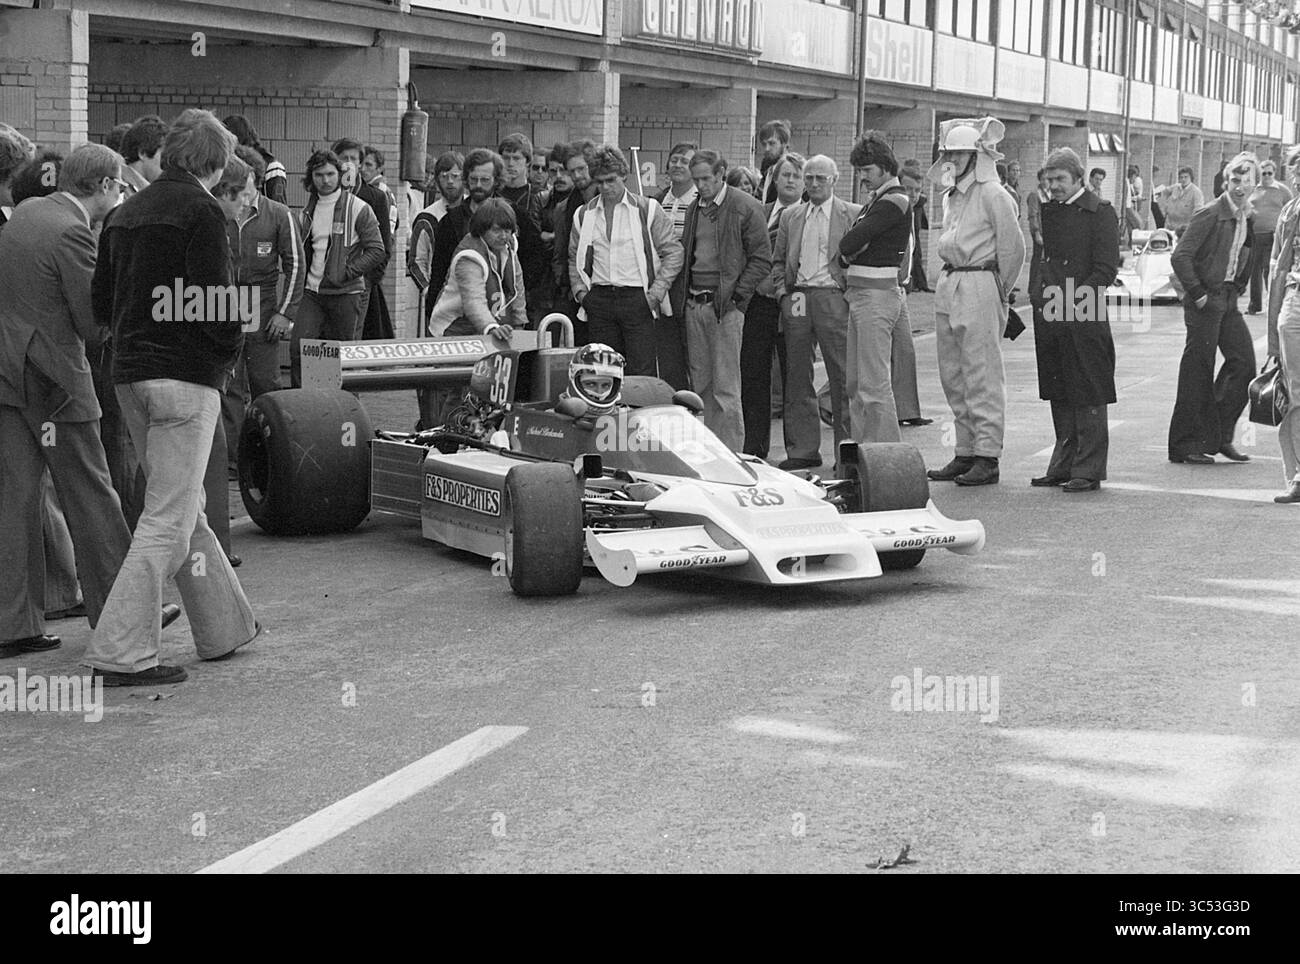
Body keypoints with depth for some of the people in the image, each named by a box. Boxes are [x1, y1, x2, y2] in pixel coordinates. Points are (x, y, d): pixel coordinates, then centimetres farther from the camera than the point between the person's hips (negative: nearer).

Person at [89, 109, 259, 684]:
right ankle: (119, 653, -7)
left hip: (130, 374, 8)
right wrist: (229, 349, 0)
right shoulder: (201, 211, -10)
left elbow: (101, 303, 16)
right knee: (168, 521, -5)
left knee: (185, 508, 18)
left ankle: (225, 628, 29)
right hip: (186, 376, -8)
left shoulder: (125, 213, 14)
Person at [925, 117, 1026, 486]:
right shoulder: (950, 197, 16)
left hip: (979, 287, -9)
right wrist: (952, 280, 15)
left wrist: (999, 290, -3)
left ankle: (987, 457, -5)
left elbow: (1013, 248, -9)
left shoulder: (993, 195, -9)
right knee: (953, 376, 11)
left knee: (983, 377, -7)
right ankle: (965, 452, 18)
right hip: (948, 287, 9)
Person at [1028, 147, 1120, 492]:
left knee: (1089, 397, -2)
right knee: (1059, 397, 11)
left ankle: (1088, 470, 2)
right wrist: (1038, 293, 6)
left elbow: (1106, 269, -10)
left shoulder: (1099, 212, -4)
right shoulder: (1047, 212, 15)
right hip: (1050, 320, 6)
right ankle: (1062, 466, 19)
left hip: (1085, 318, -6)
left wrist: (1071, 301, -15)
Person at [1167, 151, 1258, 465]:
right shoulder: (1210, 215, -14)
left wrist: (1238, 289, 14)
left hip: (1229, 300, 8)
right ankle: (1188, 445, 5)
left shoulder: (1247, 218, 10)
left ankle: (1220, 436, 14)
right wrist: (1197, 294, -16)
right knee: (1198, 372, -2)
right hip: (1206, 301, -8)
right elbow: (1180, 256, -18)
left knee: (1244, 363, 2)